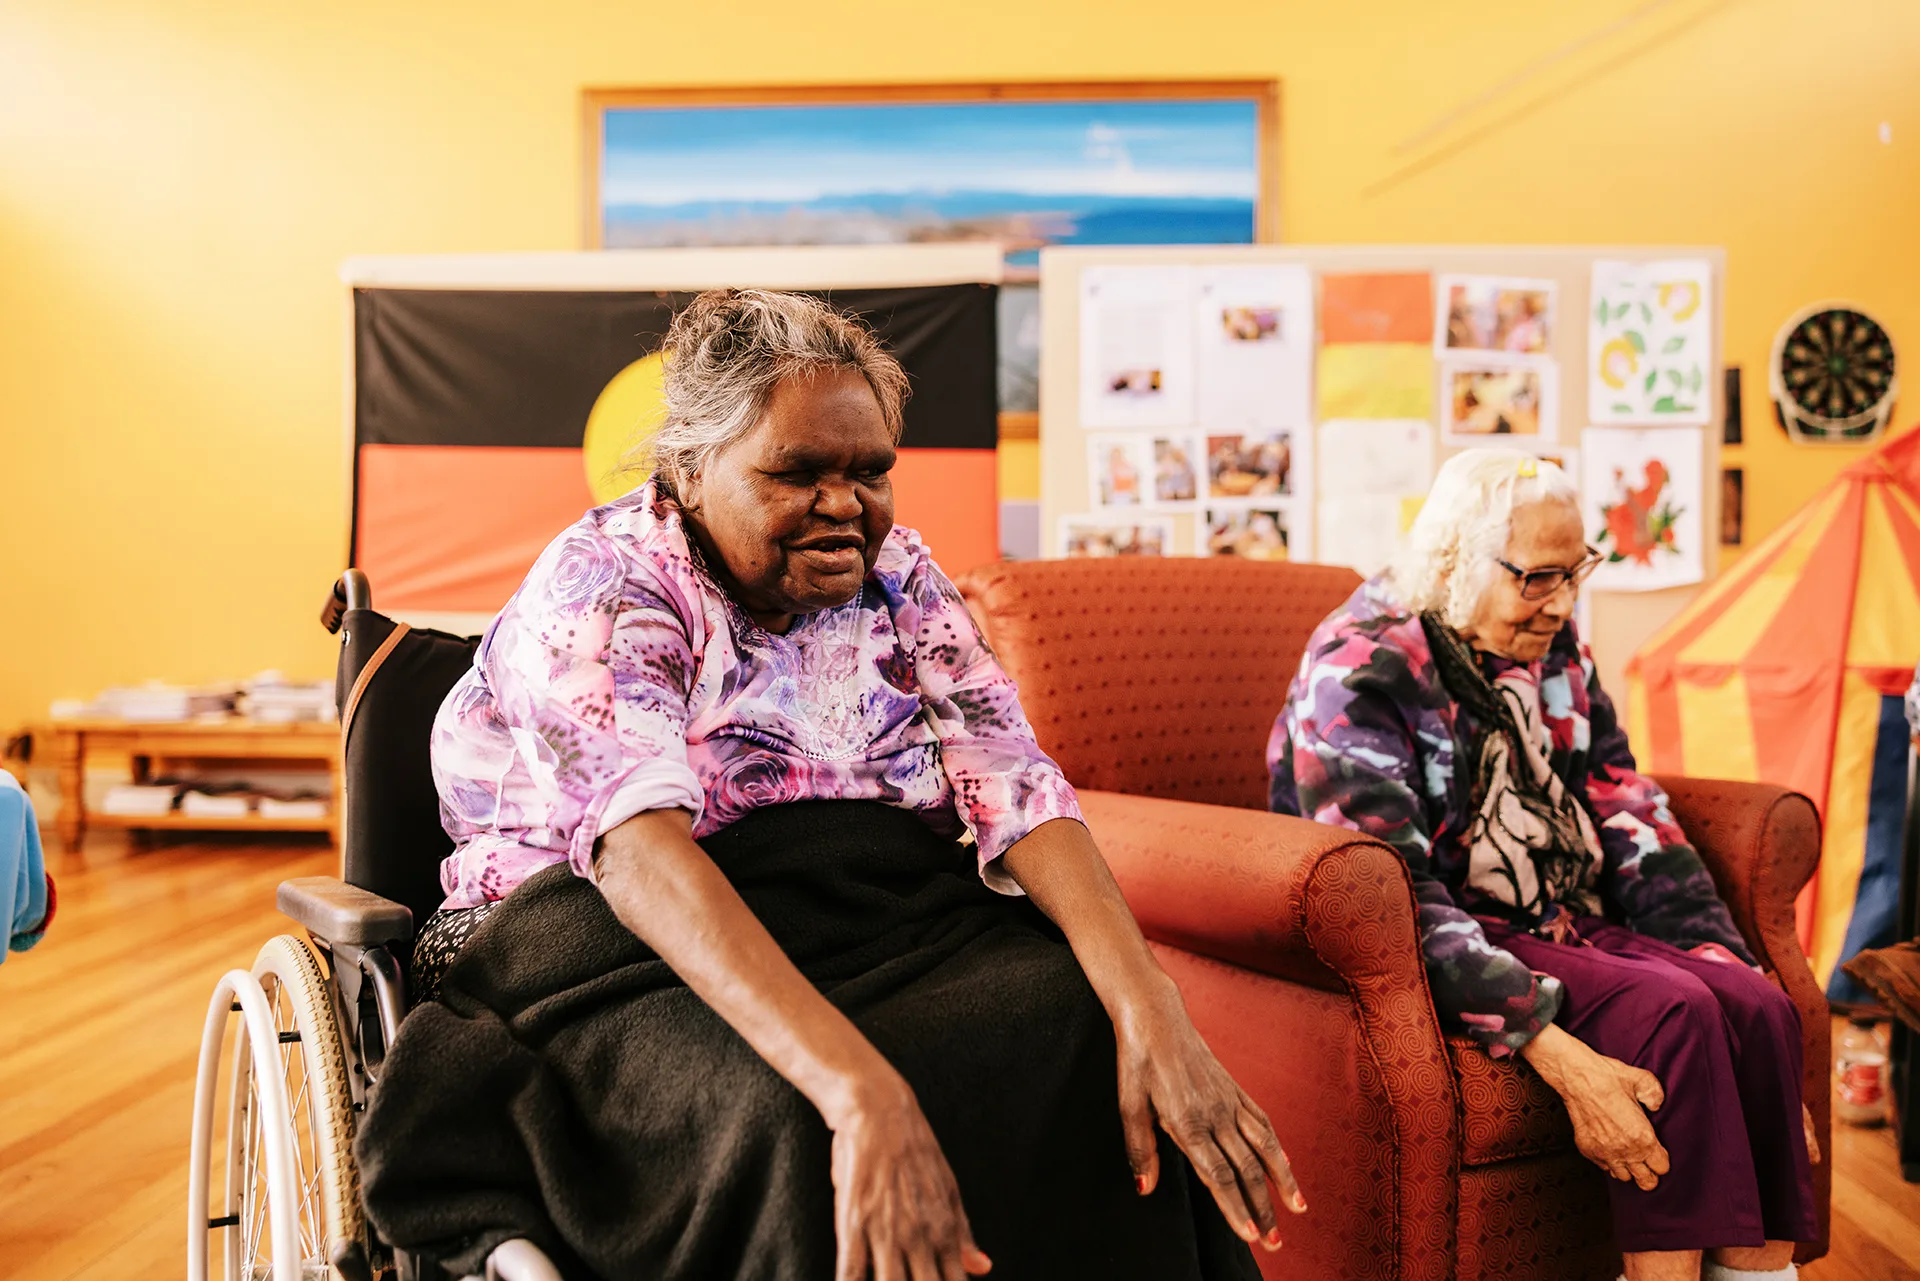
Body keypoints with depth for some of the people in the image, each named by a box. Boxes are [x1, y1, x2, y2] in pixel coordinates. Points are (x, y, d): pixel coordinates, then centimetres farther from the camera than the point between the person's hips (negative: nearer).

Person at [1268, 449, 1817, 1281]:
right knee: (1668, 1012, -27)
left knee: (1757, 1007, -17)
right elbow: (1393, 897, -23)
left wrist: (1725, 961, -5)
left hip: (1565, 925, 7)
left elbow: (1631, 818, 9)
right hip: (1429, 959, -7)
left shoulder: (1553, 650, 8)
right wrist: (1560, 1056, -31)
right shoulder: (1359, 673, -16)